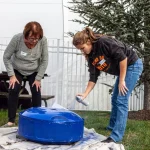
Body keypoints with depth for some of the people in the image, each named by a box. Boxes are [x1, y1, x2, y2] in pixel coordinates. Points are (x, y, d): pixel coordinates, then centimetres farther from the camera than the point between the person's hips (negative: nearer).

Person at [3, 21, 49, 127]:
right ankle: (11, 120, -2)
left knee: (36, 91, -9)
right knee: (13, 90, -12)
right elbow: (6, 57, -18)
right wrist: (11, 75, -19)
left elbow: (44, 61, -17)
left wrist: (38, 78, -16)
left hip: (34, 71, 1)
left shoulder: (43, 41, -29)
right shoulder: (17, 39, -31)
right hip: (17, 70, 0)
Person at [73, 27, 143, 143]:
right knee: (115, 100, 15)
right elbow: (93, 77, 2)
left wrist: (121, 80, -21)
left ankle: (116, 136, -11)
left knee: (121, 101, -13)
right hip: (123, 70, 9)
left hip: (133, 65, -9)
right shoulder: (91, 56, 1)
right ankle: (112, 127, 32)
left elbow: (122, 57, -25)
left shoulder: (104, 42, -24)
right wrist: (85, 94, -7)